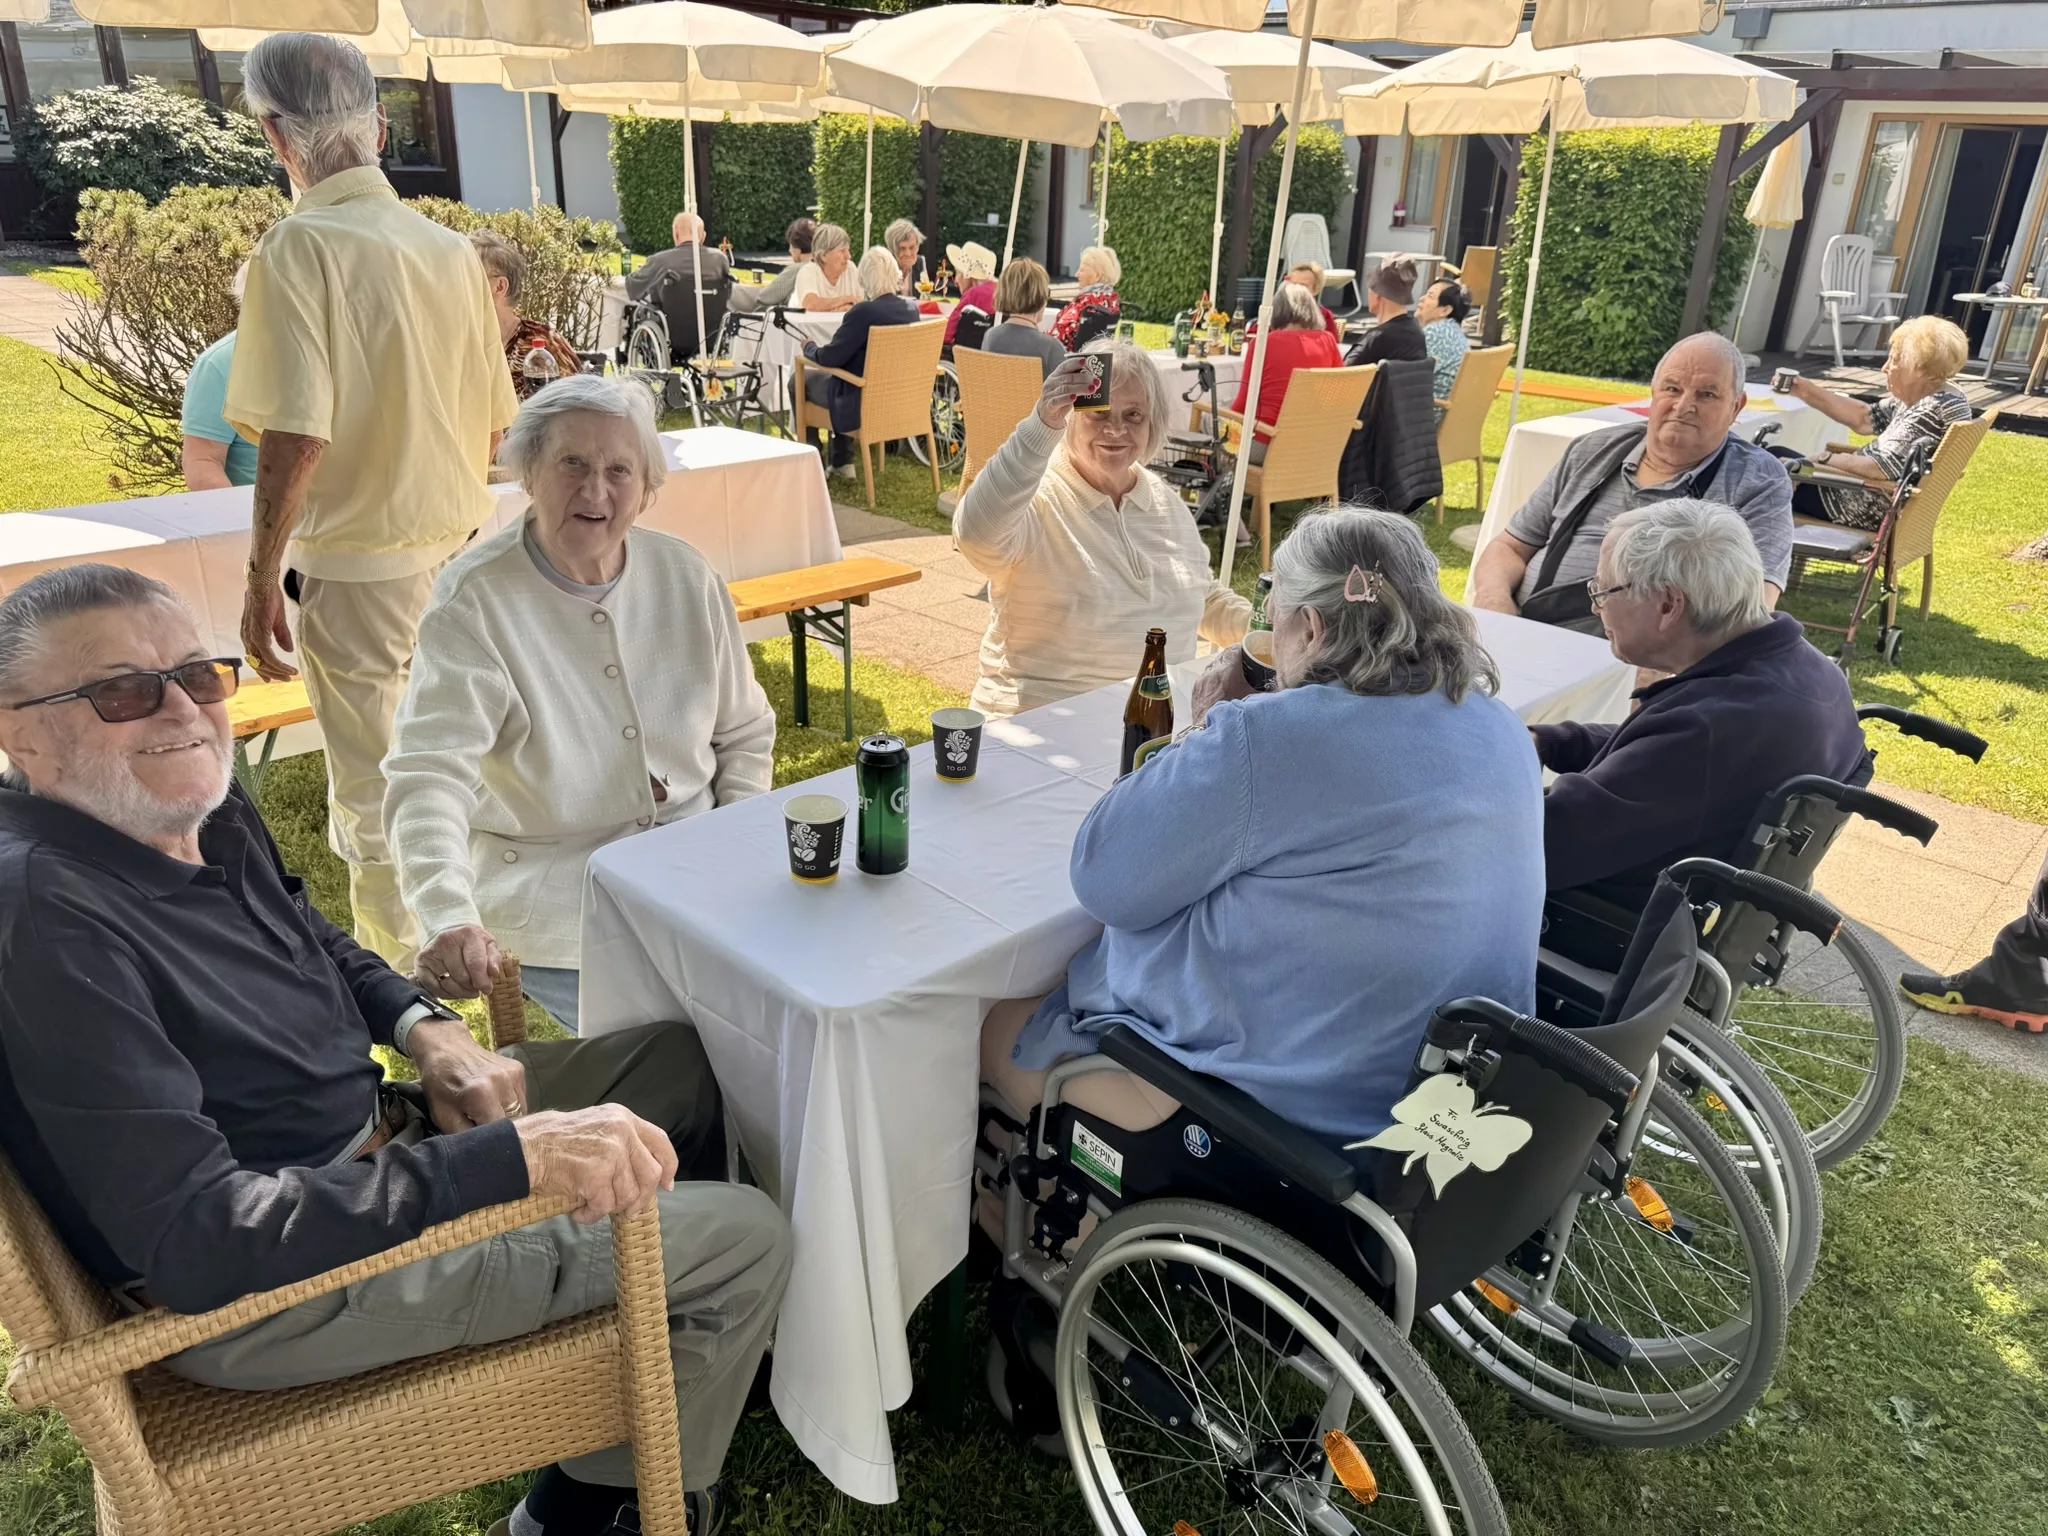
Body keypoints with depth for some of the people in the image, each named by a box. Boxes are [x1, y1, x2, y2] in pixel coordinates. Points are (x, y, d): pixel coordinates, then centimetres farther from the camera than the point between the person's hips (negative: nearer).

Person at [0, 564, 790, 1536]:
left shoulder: (199, 804, -3)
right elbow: (197, 1240, -33)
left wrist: (429, 1029, -3)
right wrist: (514, 1157, -37)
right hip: (267, 1285, -9)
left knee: (681, 1061, 16)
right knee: (745, 1240, -8)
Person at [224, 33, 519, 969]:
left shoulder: (299, 246, -13)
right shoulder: (452, 250, 5)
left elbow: (297, 434, -19)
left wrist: (263, 579, -10)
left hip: (360, 563, -6)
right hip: (462, 550, 6)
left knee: (374, 799, 6)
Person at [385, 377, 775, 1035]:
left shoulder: (686, 577, 3)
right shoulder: (473, 601, -11)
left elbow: (744, 732, 13)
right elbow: (428, 776, -21)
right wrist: (448, 916, -38)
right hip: (551, 882, -4)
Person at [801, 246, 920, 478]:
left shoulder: (864, 311, -25)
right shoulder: (912, 308, -3)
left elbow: (830, 358, -18)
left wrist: (809, 346, 4)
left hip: (864, 403, -7)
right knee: (835, 373, 32)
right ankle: (842, 462, 31)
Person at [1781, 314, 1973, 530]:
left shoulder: (1933, 410, -25)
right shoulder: (1921, 398, 5)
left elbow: (1883, 468, -28)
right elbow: (1863, 418, 12)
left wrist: (1827, 459, -15)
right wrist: (1808, 391, 5)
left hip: (1876, 510, -10)